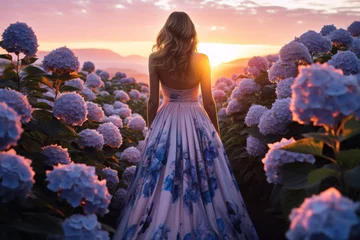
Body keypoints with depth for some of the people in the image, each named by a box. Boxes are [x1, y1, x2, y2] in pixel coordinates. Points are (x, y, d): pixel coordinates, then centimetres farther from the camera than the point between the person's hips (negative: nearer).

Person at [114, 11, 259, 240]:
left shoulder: (156, 59, -6)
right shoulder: (201, 60, -8)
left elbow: (153, 101, -3)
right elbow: (209, 102, -4)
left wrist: (151, 129, 10)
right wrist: (216, 131, 9)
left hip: (166, 122, 1)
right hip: (196, 122, -1)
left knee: (162, 180, 11)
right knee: (202, 178, 10)